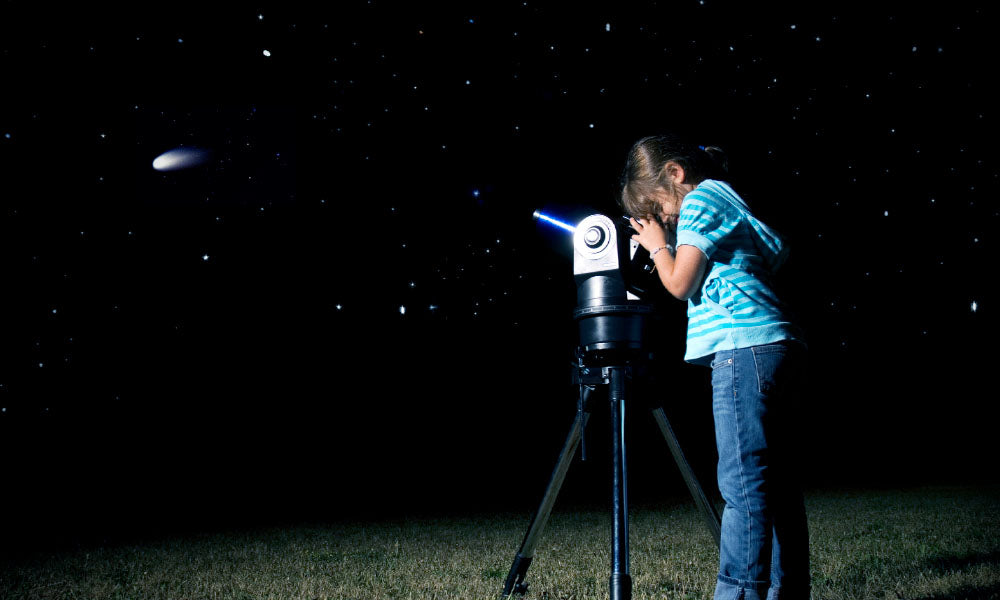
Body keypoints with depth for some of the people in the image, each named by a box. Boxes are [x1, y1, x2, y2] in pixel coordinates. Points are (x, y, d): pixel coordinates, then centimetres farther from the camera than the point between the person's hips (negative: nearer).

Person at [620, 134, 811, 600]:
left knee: (743, 484, -13)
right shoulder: (728, 199, 26)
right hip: (779, 346, 10)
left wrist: (658, 244, 12)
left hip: (745, 347, -10)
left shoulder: (701, 199, -1)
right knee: (775, 481, 8)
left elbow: (680, 283, -6)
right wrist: (668, 242, 21)